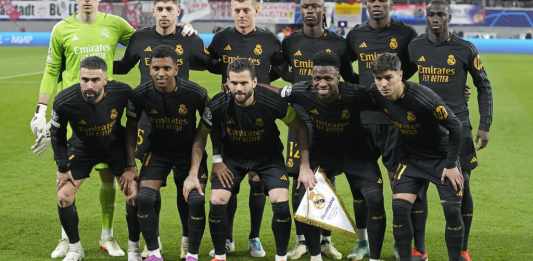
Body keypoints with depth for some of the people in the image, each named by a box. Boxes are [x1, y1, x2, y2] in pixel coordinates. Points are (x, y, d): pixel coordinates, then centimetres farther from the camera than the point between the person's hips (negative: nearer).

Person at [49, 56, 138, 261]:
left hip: (116, 147, 0)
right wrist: (63, 168, -8)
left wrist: (131, 164, -10)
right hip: (82, 149, 0)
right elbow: (57, 137, -10)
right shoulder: (64, 101, -31)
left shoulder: (122, 92, -30)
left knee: (134, 195, -9)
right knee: (64, 197, -10)